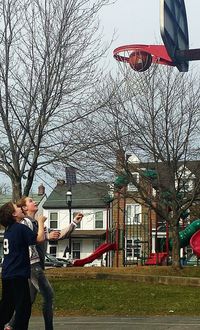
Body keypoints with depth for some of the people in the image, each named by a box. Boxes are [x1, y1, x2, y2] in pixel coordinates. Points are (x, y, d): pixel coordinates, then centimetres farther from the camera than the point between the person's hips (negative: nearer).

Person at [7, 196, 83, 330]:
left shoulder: (37, 224, 20)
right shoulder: (25, 222, -7)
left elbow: (58, 236, 18)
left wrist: (74, 222, 14)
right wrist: (47, 236, -26)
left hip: (37, 265, 9)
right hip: (32, 264, -9)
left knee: (30, 298, 11)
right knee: (49, 295, -10)